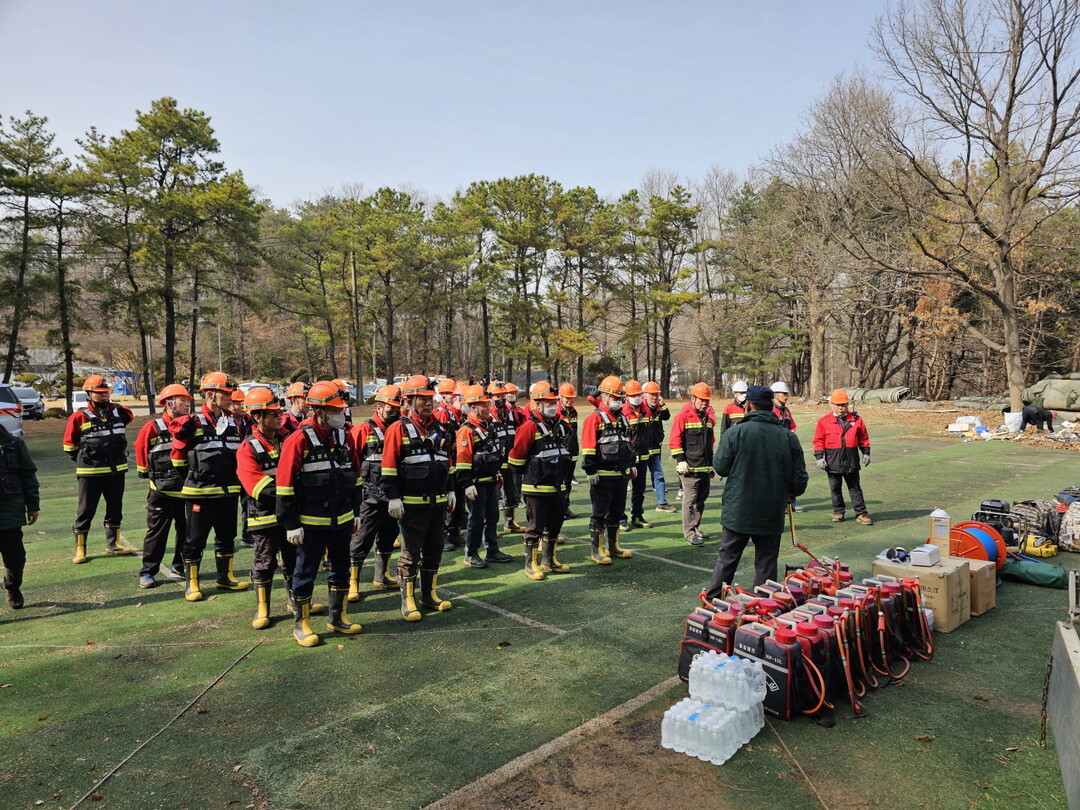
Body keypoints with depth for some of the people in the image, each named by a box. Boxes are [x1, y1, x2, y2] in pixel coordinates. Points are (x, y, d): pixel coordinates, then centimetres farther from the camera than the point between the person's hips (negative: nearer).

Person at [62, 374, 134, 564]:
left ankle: (113, 543, 27)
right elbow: (69, 444, 1)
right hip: (90, 473, -4)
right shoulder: (80, 417, -8)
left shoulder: (120, 412, 2)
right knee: (86, 511, 2)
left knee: (115, 508, 13)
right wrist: (84, 458, 6)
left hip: (117, 470, 4)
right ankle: (80, 548, 13)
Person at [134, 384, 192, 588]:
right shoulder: (153, 428, -8)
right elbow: (141, 449, 3)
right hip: (162, 492, -4)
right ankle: (147, 572, 14)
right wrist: (148, 474, 9)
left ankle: (179, 567, 25)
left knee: (186, 532, 11)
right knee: (156, 533, 3)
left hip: (186, 492, 4)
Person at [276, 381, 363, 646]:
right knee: (305, 572, 6)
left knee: (341, 569, 16)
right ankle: (300, 624, 21)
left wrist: (355, 512, 15)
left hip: (342, 520, 6)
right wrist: (291, 524, -13)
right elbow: (285, 484, -13)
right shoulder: (299, 440, -13)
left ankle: (338, 617, 32)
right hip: (311, 522, -6)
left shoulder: (345, 436, 5)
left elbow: (355, 476, 14)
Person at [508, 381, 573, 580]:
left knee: (555, 525, 16)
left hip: (557, 487, 8)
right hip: (536, 489, -8)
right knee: (535, 527, 2)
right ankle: (531, 565, 14)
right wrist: (531, 474, -1)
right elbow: (516, 457, -13)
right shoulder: (530, 427, -16)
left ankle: (549, 561, 32)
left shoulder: (560, 425, 8)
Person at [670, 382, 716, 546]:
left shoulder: (708, 418, 15)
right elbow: (675, 439, -12)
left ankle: (696, 527, 26)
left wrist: (711, 465, 23)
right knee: (690, 500, -5)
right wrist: (680, 460, -16)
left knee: (701, 499, 14)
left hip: (705, 468, 7)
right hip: (690, 468, -7)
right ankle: (689, 533, 0)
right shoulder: (683, 416, -8)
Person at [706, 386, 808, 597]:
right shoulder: (789, 437, -2)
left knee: (726, 559, 11)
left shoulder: (734, 433, -11)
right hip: (772, 515, 2)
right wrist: (789, 494, 22)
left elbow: (720, 467, -6)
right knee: (766, 562, 13)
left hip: (738, 510, -1)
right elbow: (800, 479, 1)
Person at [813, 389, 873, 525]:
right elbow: (819, 441, 1)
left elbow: (863, 439, 13)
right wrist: (819, 457, -5)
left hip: (851, 461, 1)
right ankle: (838, 512, 21)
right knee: (835, 488, 9)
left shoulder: (856, 420, 5)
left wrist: (866, 453, 8)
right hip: (833, 461, 0)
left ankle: (861, 514, 9)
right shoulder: (824, 421, 0)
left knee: (855, 488, 6)